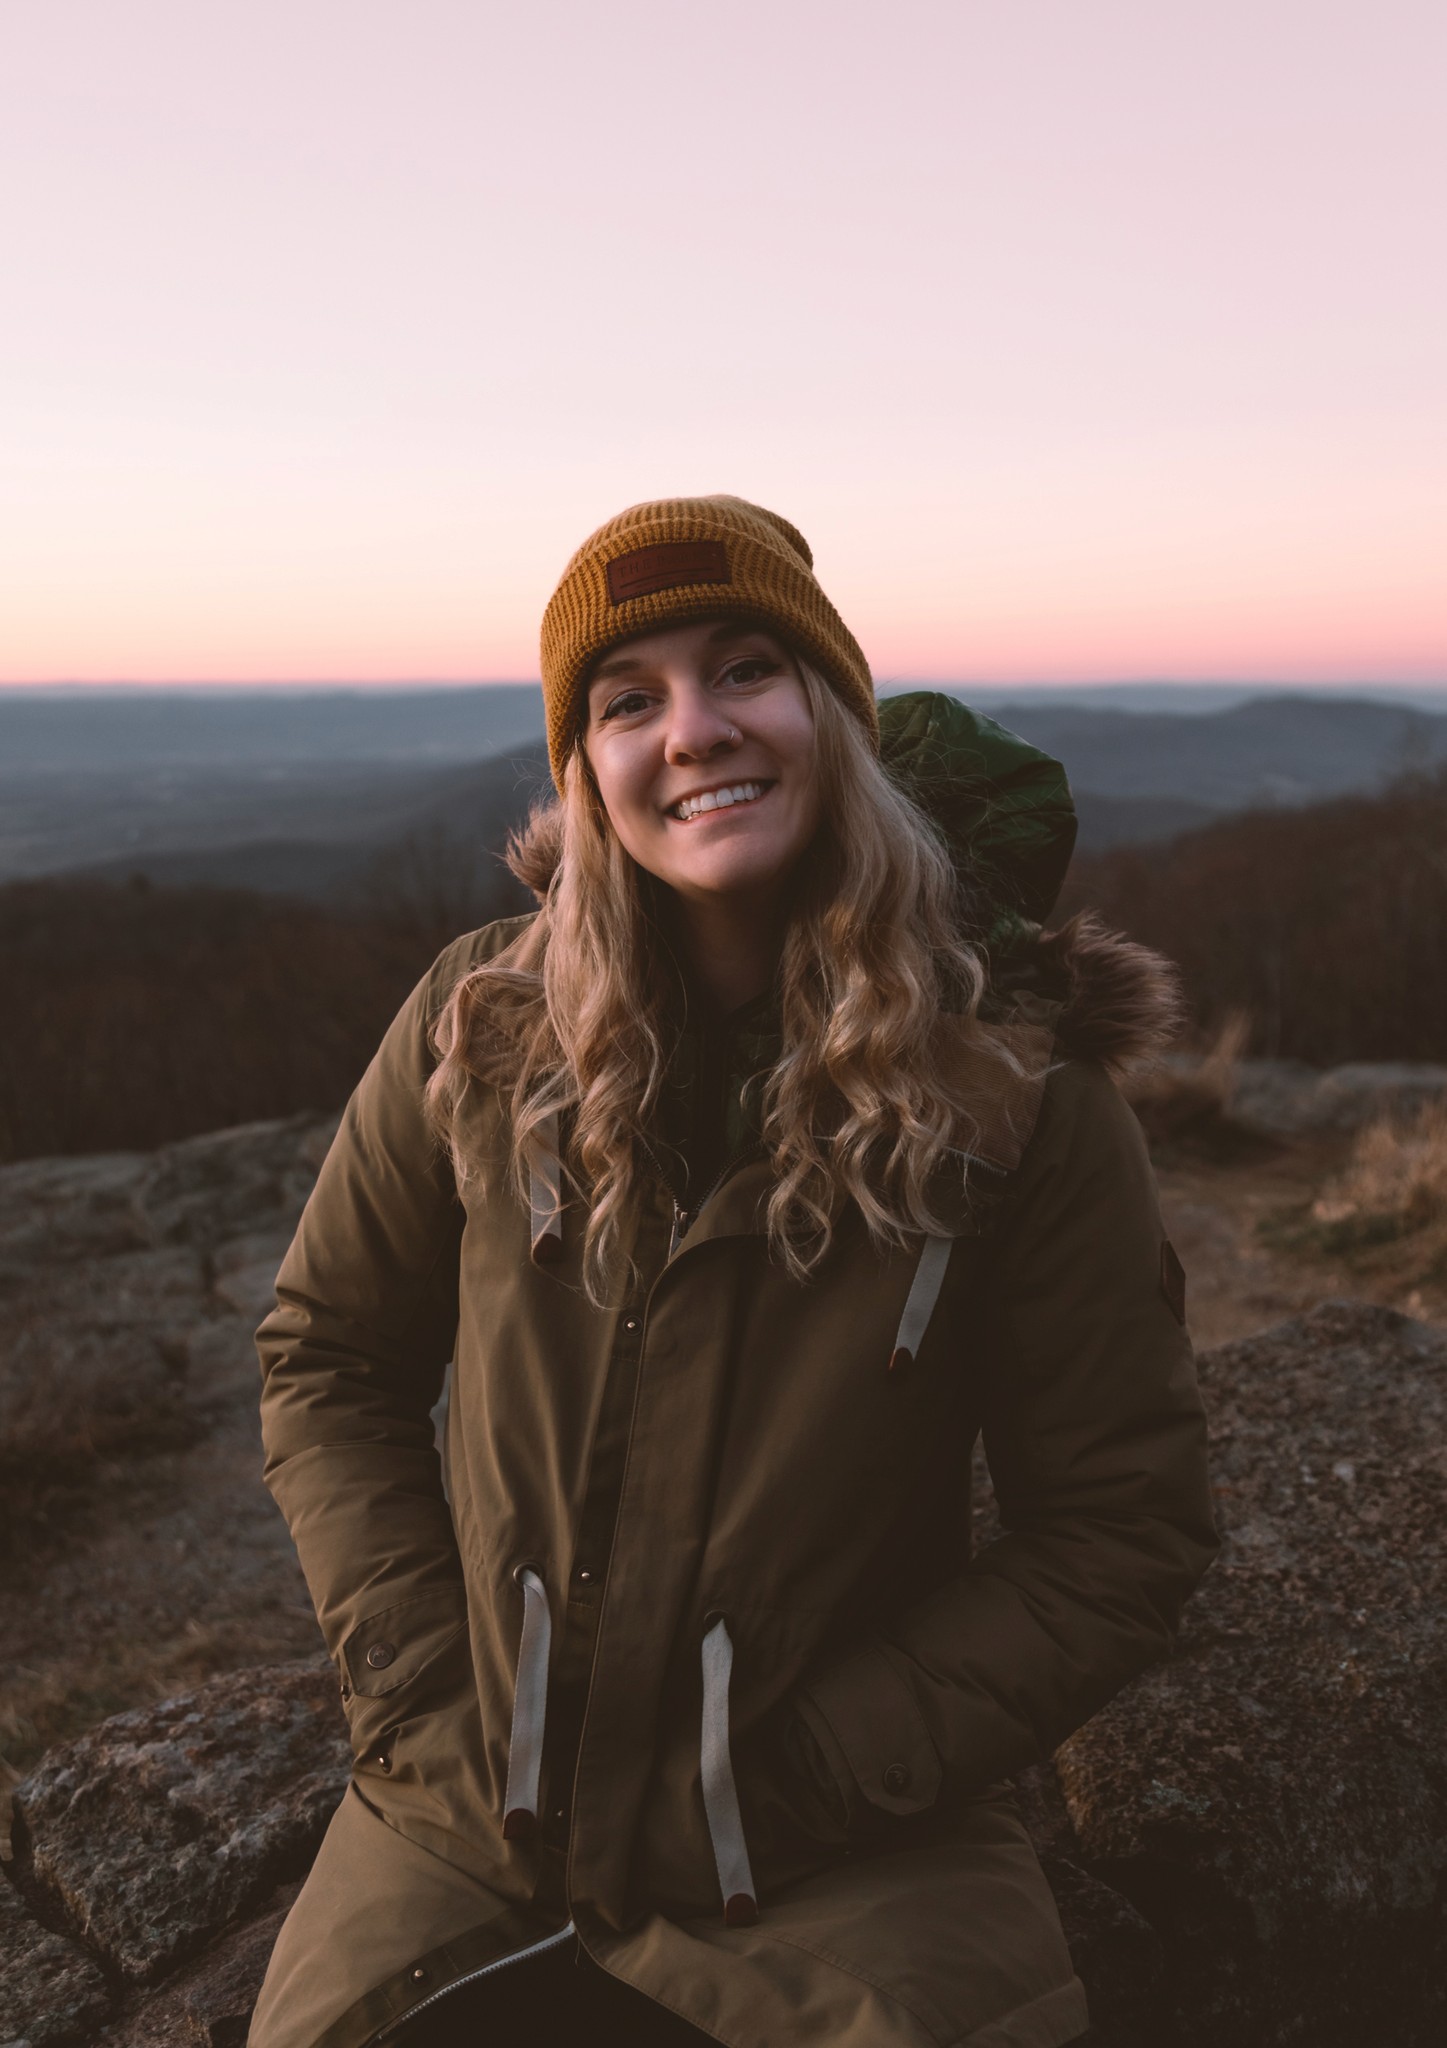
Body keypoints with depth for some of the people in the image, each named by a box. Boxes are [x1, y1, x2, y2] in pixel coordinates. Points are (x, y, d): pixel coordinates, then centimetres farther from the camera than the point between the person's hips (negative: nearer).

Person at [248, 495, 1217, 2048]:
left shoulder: (1015, 1087, -14)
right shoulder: (480, 1028, -8)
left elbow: (1123, 1530, -9)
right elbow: (327, 1356, 4)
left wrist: (782, 1788, -13)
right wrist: (422, 1697, -7)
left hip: (842, 1864, -1)